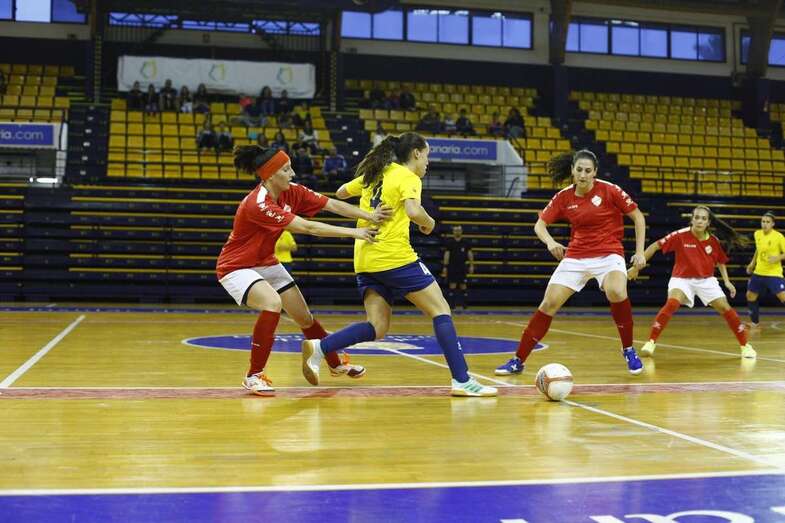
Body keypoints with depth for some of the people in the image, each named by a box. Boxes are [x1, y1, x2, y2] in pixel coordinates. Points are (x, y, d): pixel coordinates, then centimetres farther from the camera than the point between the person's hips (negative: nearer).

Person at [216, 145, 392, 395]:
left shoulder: (291, 192, -8)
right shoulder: (257, 205, -31)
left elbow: (333, 205, -12)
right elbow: (308, 227, -34)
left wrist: (369, 216, -27)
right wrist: (354, 232, -32)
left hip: (265, 263, 8)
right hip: (237, 268, -8)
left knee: (304, 317, 10)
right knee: (272, 303, -34)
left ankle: (336, 363, 34)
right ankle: (254, 375, -21)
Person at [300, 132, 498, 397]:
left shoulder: (374, 174, 17)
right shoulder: (409, 178, -4)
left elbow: (341, 193, 28)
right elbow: (413, 210, -22)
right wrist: (429, 223, -2)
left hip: (364, 259, 7)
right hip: (395, 257, -7)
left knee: (377, 328, 5)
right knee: (441, 311, 1)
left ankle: (318, 347, -13)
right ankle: (462, 380, -4)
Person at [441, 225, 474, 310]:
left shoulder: (465, 242, 5)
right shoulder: (449, 242, -1)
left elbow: (469, 253, 6)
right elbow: (447, 254, -3)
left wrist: (471, 265, -1)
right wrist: (445, 267, -8)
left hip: (462, 267, 2)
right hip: (452, 267, -2)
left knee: (463, 286, 3)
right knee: (452, 286, -3)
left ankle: (463, 304, 10)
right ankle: (451, 304, 2)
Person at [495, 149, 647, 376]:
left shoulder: (609, 190, -10)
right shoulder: (564, 197, -1)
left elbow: (638, 217, -2)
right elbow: (540, 224, 4)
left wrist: (639, 252, -8)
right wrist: (550, 241, -18)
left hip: (608, 253, -3)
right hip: (576, 256, 3)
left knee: (616, 293, -33)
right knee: (549, 304, -5)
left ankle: (628, 350, -9)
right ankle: (518, 360, 6)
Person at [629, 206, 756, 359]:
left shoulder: (714, 241, -8)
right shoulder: (680, 235, -19)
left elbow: (721, 261, 10)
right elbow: (655, 246, -14)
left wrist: (727, 281, -1)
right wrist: (637, 267, -15)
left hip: (706, 280, 3)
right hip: (682, 278, -3)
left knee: (725, 308, -5)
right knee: (672, 303, -30)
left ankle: (745, 345, 14)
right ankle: (651, 342, -23)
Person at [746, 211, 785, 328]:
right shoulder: (757, 234, 3)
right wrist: (752, 263, 21)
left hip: (774, 274, -6)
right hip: (758, 273, 6)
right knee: (750, 296, 15)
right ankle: (755, 322, 34)